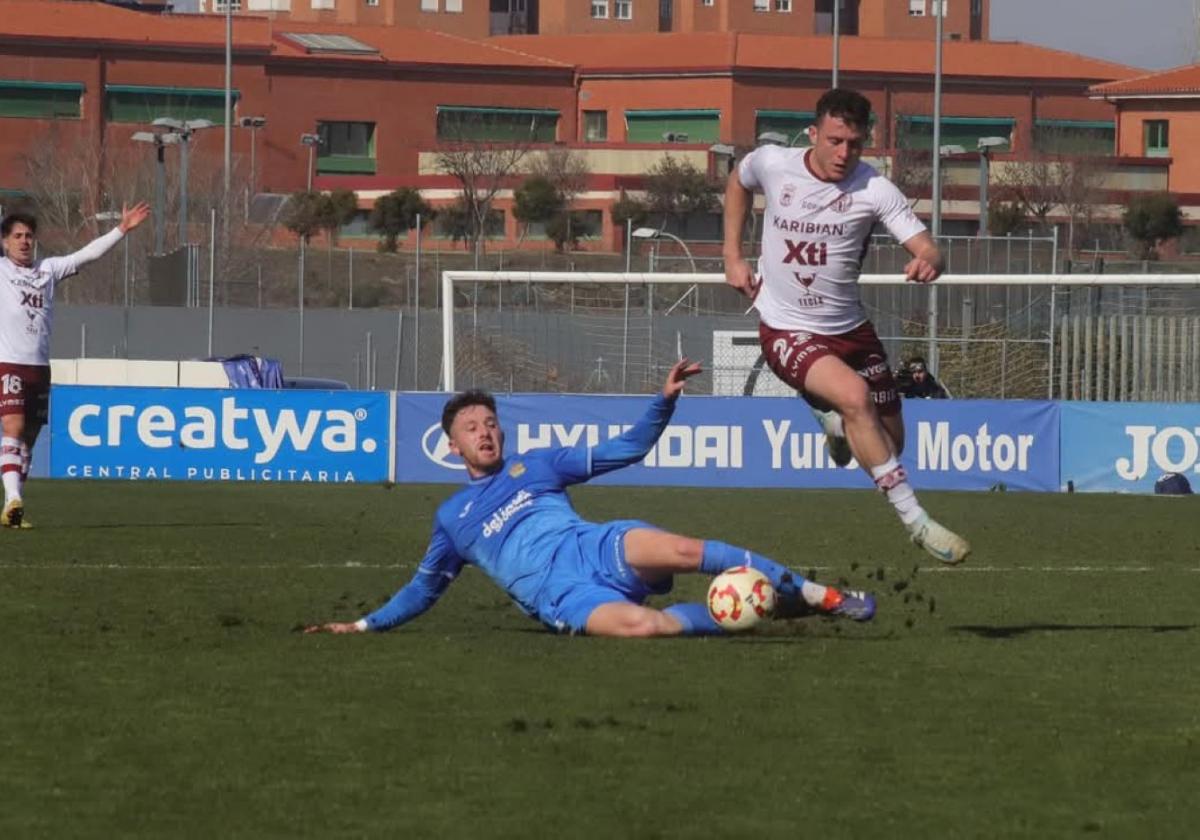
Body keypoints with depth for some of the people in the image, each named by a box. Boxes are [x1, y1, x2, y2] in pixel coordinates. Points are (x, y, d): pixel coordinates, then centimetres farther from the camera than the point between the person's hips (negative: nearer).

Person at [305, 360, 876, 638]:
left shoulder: (535, 466, 23)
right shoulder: (452, 518, 23)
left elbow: (626, 450, 21)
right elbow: (423, 589, 32)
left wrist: (665, 401, 7)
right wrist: (364, 626, 25)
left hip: (596, 549, 2)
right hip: (559, 597, -2)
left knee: (681, 550, -32)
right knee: (639, 624, -40)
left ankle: (817, 596, -24)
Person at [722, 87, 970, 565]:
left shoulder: (874, 190, -15)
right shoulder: (771, 164, -11)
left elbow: (928, 251, -24)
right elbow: (738, 184, 15)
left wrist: (927, 262, -49)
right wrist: (733, 258, 8)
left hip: (849, 329, 3)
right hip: (786, 330, -3)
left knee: (889, 443, 11)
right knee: (855, 395, -30)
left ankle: (831, 419, 49)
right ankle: (915, 521, -27)